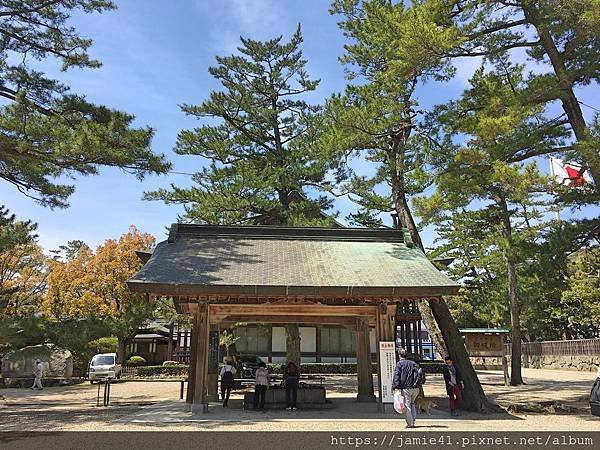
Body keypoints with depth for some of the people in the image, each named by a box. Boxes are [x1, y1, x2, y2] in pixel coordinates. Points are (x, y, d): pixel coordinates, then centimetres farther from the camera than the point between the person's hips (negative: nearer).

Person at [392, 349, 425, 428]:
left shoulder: (399, 363, -2)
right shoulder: (413, 363, 16)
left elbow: (396, 376, -10)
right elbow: (419, 371, 17)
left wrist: (395, 386, -12)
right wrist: (419, 384, 23)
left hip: (406, 388, -6)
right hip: (415, 388, 6)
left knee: (407, 405, -1)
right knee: (412, 403, 22)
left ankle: (410, 423, -4)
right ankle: (413, 420, 19)